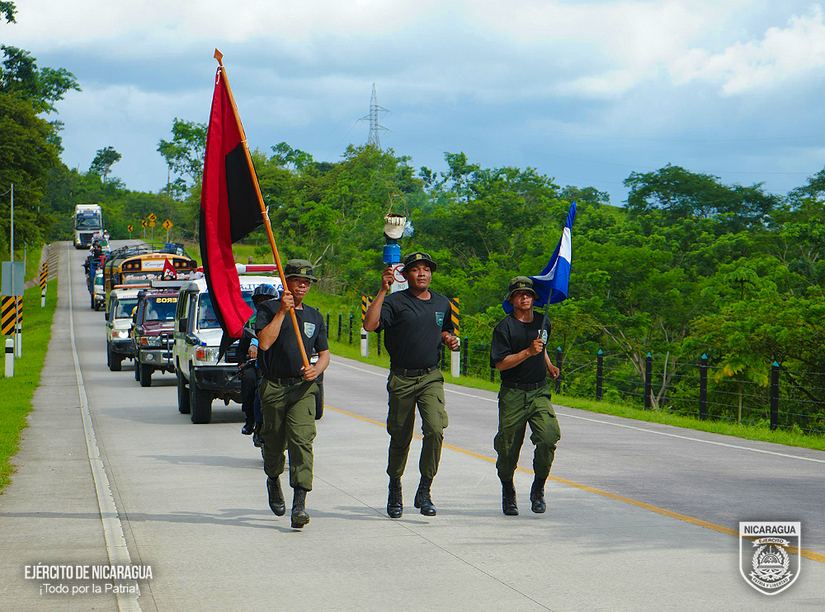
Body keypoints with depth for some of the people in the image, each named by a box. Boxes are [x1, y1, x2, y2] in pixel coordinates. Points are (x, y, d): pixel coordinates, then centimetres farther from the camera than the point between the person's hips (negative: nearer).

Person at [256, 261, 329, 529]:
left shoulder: (314, 317, 15)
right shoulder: (268, 309, 2)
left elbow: (324, 353, 18)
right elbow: (264, 343, -13)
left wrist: (316, 369, -4)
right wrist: (282, 311, -15)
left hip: (303, 388, 1)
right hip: (273, 388, -1)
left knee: (301, 441, -15)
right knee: (274, 444, 8)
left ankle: (300, 502, -20)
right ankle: (273, 481, 41)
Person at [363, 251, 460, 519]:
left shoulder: (442, 304, 11)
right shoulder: (395, 301, -5)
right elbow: (370, 324, -21)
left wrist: (450, 340, 4)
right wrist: (383, 290, -22)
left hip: (431, 378, 2)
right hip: (402, 379, -2)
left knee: (435, 429, -18)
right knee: (400, 437, 8)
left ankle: (425, 491, -8)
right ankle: (395, 488, 30)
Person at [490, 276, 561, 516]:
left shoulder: (542, 322, 13)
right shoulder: (504, 327, -6)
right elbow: (500, 363, -14)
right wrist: (528, 352, -22)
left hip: (539, 392, 3)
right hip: (513, 394, -3)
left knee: (548, 437, -18)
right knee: (508, 446, 2)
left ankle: (538, 488, 1)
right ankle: (508, 492, 26)